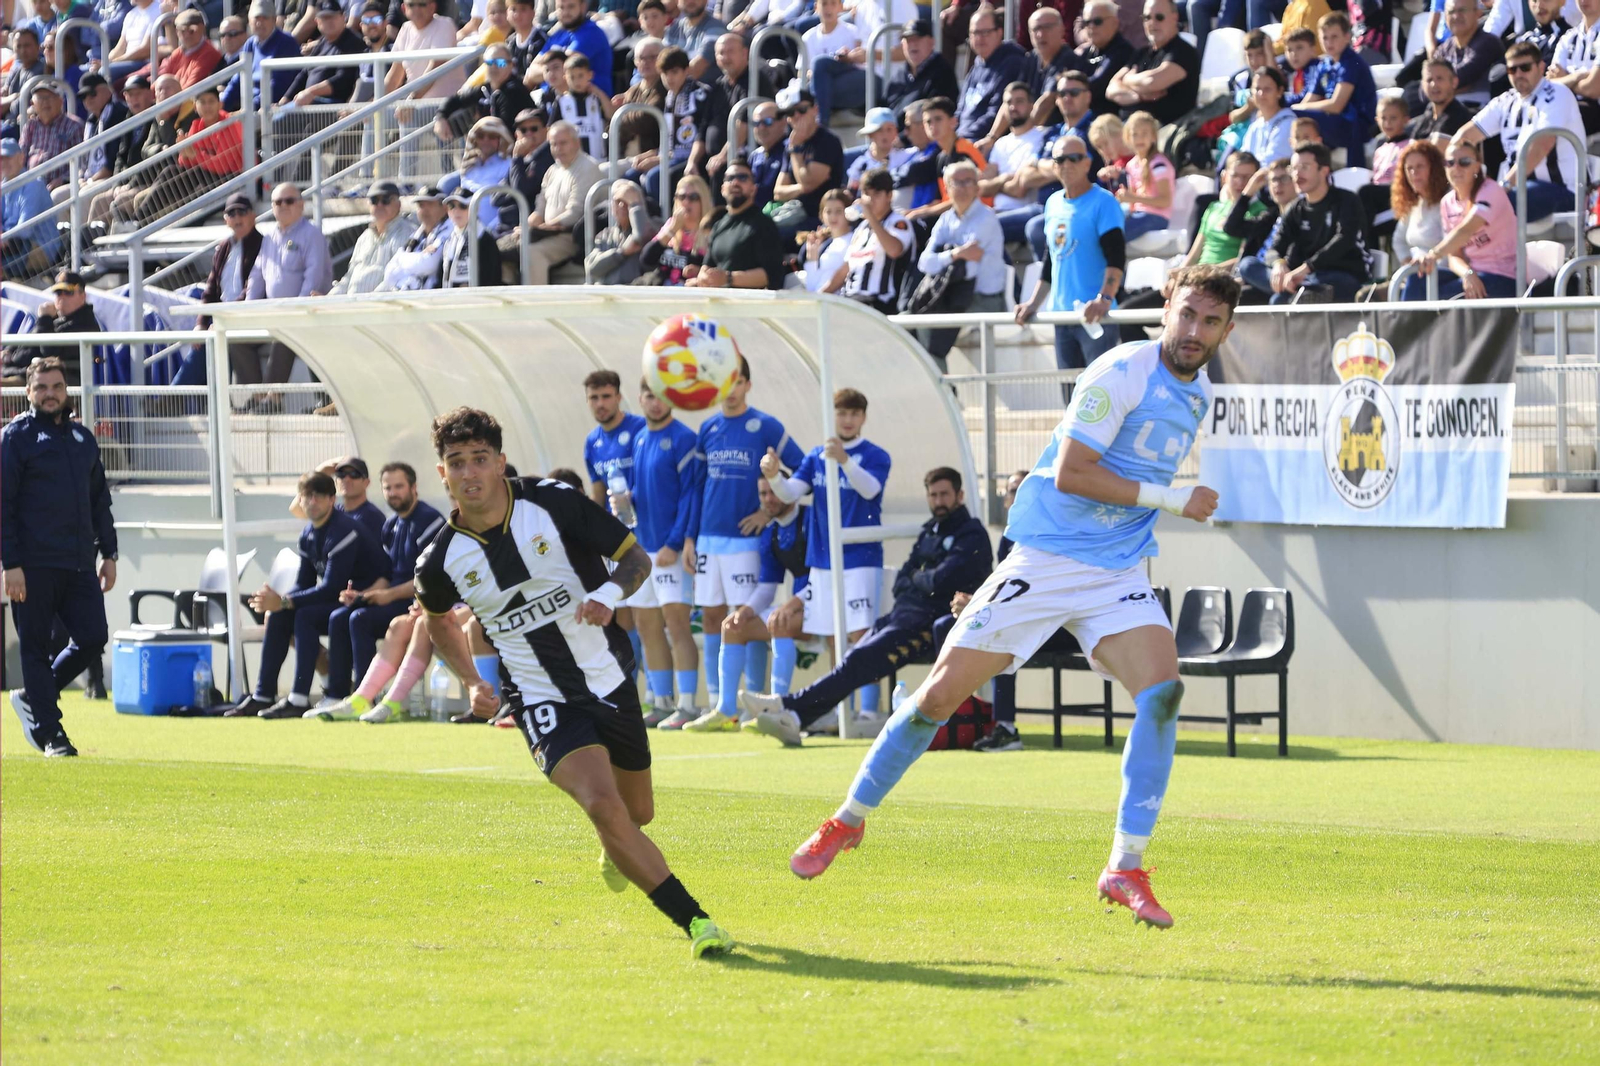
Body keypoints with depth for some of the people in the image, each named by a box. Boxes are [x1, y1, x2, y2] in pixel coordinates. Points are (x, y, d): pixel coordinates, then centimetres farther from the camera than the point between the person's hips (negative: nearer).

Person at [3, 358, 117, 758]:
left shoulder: (83, 439, 17)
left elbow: (100, 500, 23)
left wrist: (108, 554, 14)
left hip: (79, 563, 6)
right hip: (34, 566, -6)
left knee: (92, 638, -1)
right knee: (35, 646, 0)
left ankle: (32, 697, 18)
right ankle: (48, 732, 5)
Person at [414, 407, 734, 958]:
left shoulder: (552, 503, -12)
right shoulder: (442, 560, -8)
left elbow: (636, 556, -3)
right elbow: (437, 620, 16)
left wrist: (611, 592, -25)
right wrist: (473, 683, 3)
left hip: (610, 681, 2)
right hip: (543, 701, -2)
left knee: (637, 814, 17)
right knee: (604, 806, -26)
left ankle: (615, 849, 57)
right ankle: (695, 922, -20)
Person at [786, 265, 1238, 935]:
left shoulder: (1199, 395, 11)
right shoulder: (1124, 373, -14)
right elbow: (1069, 472, -20)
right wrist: (1171, 499, -18)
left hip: (1117, 576, 5)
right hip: (1046, 560, -5)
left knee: (1162, 688, -20)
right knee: (944, 691, -3)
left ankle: (1126, 867, -15)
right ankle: (847, 822, 16)